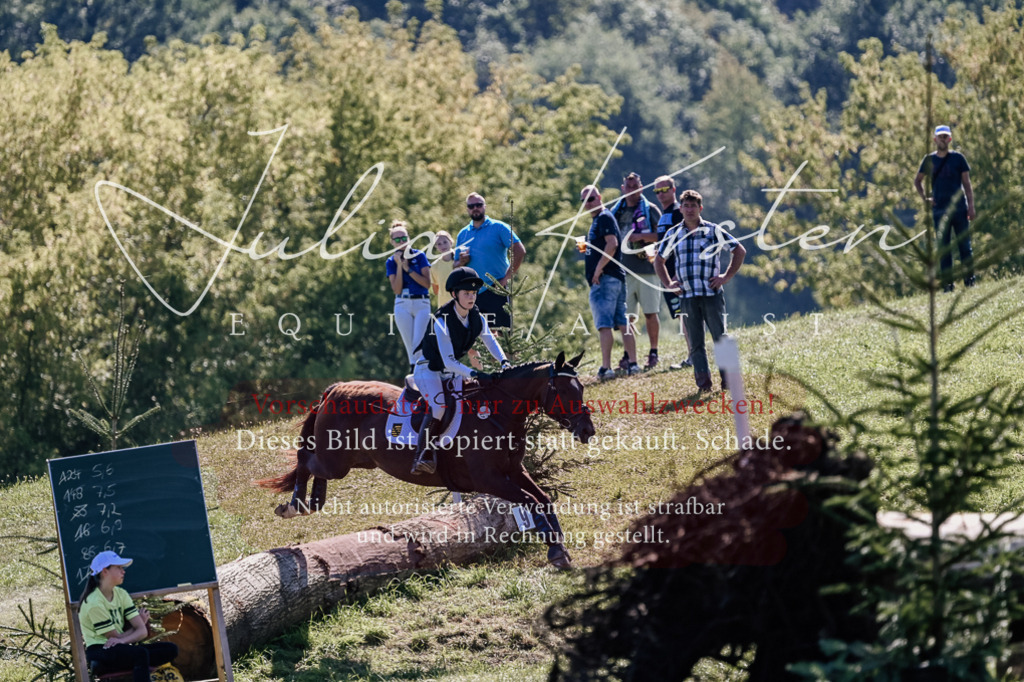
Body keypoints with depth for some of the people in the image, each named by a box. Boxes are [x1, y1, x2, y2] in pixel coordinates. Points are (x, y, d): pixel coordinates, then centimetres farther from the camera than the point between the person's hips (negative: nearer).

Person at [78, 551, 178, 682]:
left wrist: (122, 640, -22)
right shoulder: (94, 603, -13)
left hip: (120, 648, 8)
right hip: (99, 652, -8)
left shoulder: (121, 594, 10)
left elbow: (143, 631, 0)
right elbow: (115, 636, -10)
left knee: (171, 649, -11)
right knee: (141, 653, -37)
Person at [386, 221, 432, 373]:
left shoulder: (419, 256, 2)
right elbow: (396, 289, -4)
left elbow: (427, 283, -5)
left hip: (422, 304, -2)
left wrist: (408, 268, -9)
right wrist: (399, 266, -11)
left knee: (419, 343, -15)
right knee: (409, 344, -3)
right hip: (402, 305, 2)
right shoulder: (391, 262, 6)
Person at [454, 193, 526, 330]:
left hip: (495, 291, -5)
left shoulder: (498, 227, -1)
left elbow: (520, 251, -9)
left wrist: (506, 278, -13)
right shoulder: (463, 234, 15)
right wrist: (461, 262, -5)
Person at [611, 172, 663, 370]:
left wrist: (641, 236, -15)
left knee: (650, 313, -1)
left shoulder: (650, 210, 3)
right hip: (623, 270, 3)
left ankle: (654, 352, 8)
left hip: (646, 267, -3)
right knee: (625, 315, 2)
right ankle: (628, 354, 8)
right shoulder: (616, 211, 14)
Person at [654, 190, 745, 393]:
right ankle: (703, 380, 1)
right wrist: (668, 283, 12)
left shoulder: (713, 231, 4)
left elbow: (739, 251, 8)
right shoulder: (674, 235, 11)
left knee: (720, 337, -4)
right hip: (688, 296, 2)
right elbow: (659, 259, 24)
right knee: (696, 341, 0)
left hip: (712, 293, -2)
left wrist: (726, 277, 1)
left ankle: (728, 379, 1)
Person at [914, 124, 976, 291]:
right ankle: (947, 284, 3)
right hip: (939, 210, 1)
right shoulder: (929, 160, 7)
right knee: (943, 248, 1)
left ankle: (969, 280, 4)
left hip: (959, 208, -1)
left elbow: (967, 183, 3)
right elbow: (917, 180, 20)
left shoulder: (958, 158, 3)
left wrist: (971, 206, -5)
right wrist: (925, 198, 5)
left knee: (964, 245, -1)